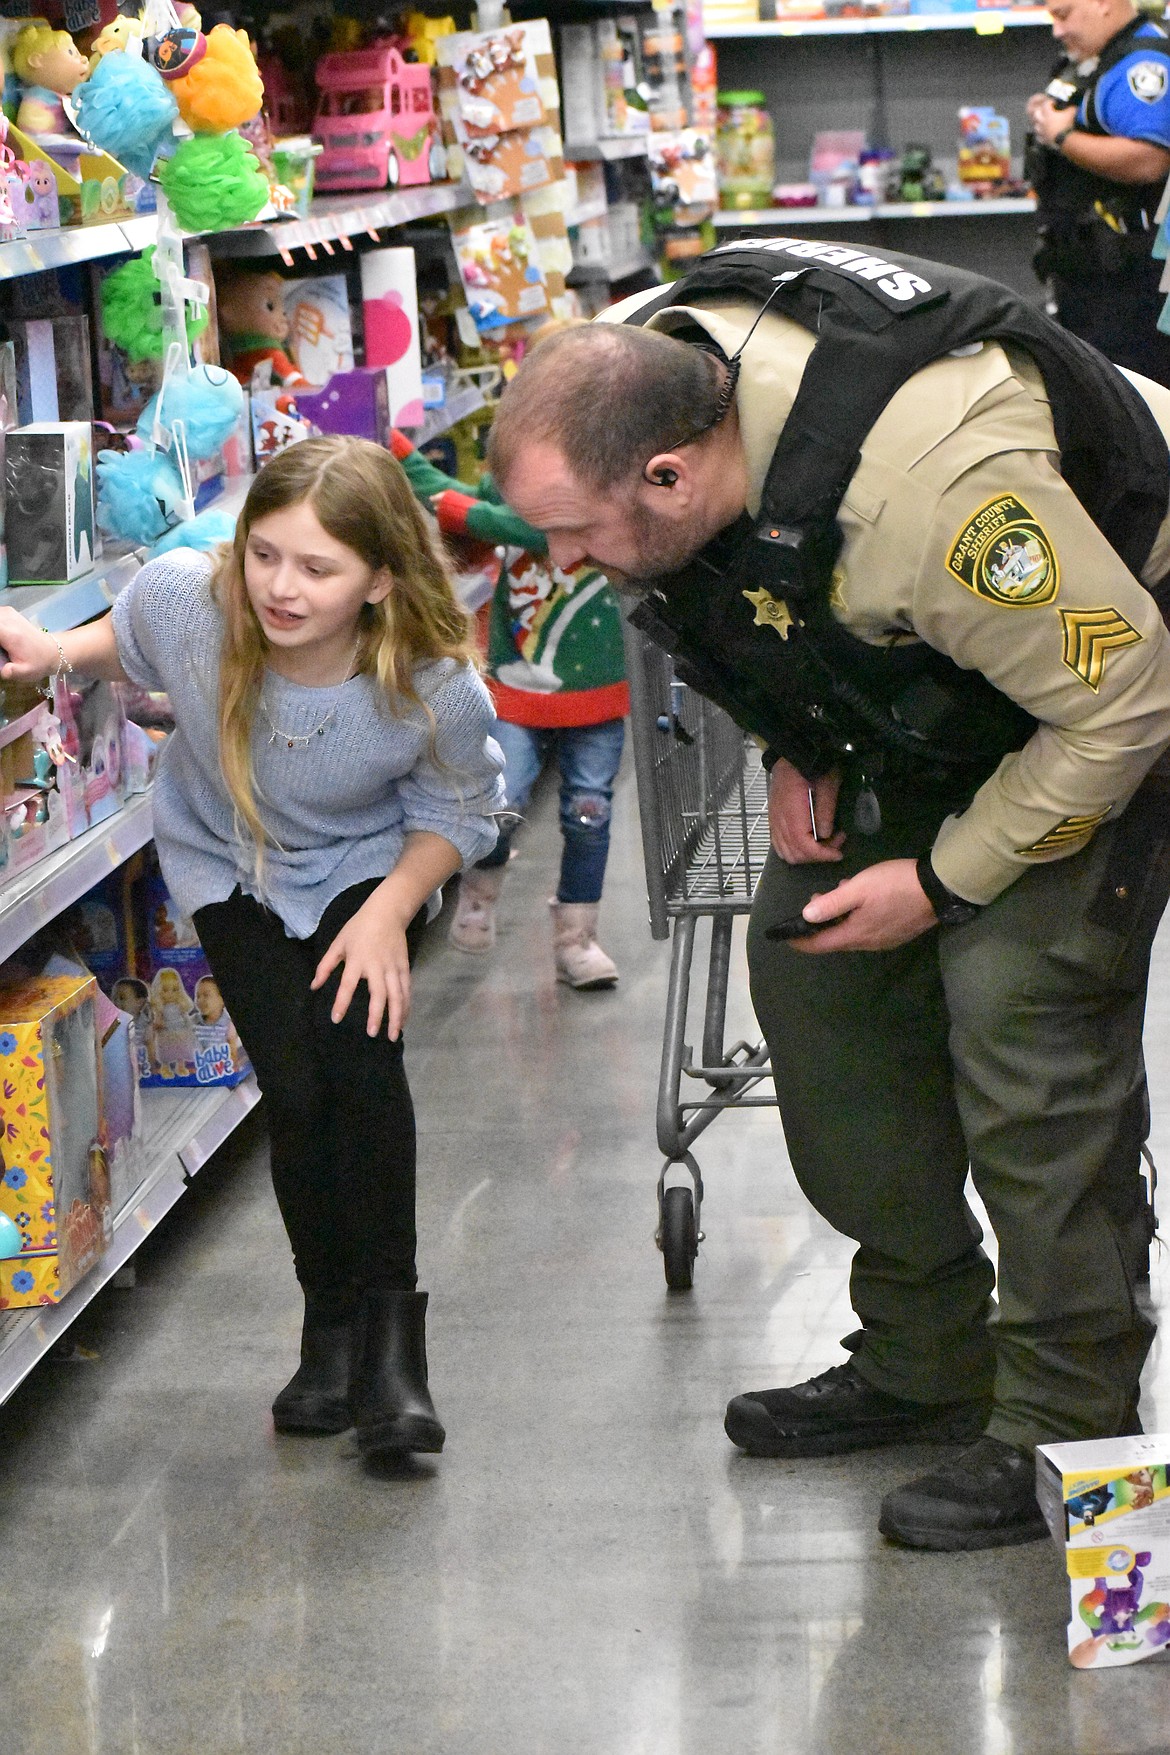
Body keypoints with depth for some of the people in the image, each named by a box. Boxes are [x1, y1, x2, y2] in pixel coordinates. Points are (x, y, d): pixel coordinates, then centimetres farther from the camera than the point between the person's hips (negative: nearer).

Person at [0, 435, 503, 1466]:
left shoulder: (439, 692, -32)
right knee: (297, 1091, -10)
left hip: (369, 870, -1)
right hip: (231, 870, 1)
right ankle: (332, 1329, 11)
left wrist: (391, 911, -21)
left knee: (363, 1066, -19)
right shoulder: (182, 600, -30)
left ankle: (390, 1330, -3)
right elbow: (131, 646, -2)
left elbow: (459, 812, -9)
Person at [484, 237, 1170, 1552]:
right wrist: (795, 753, 0)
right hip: (921, 679, 8)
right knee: (813, 959, 4)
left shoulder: (929, 482, -43)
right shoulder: (634, 382, -18)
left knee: (1021, 1000, -17)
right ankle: (924, 1361, 16)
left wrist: (946, 877, -22)